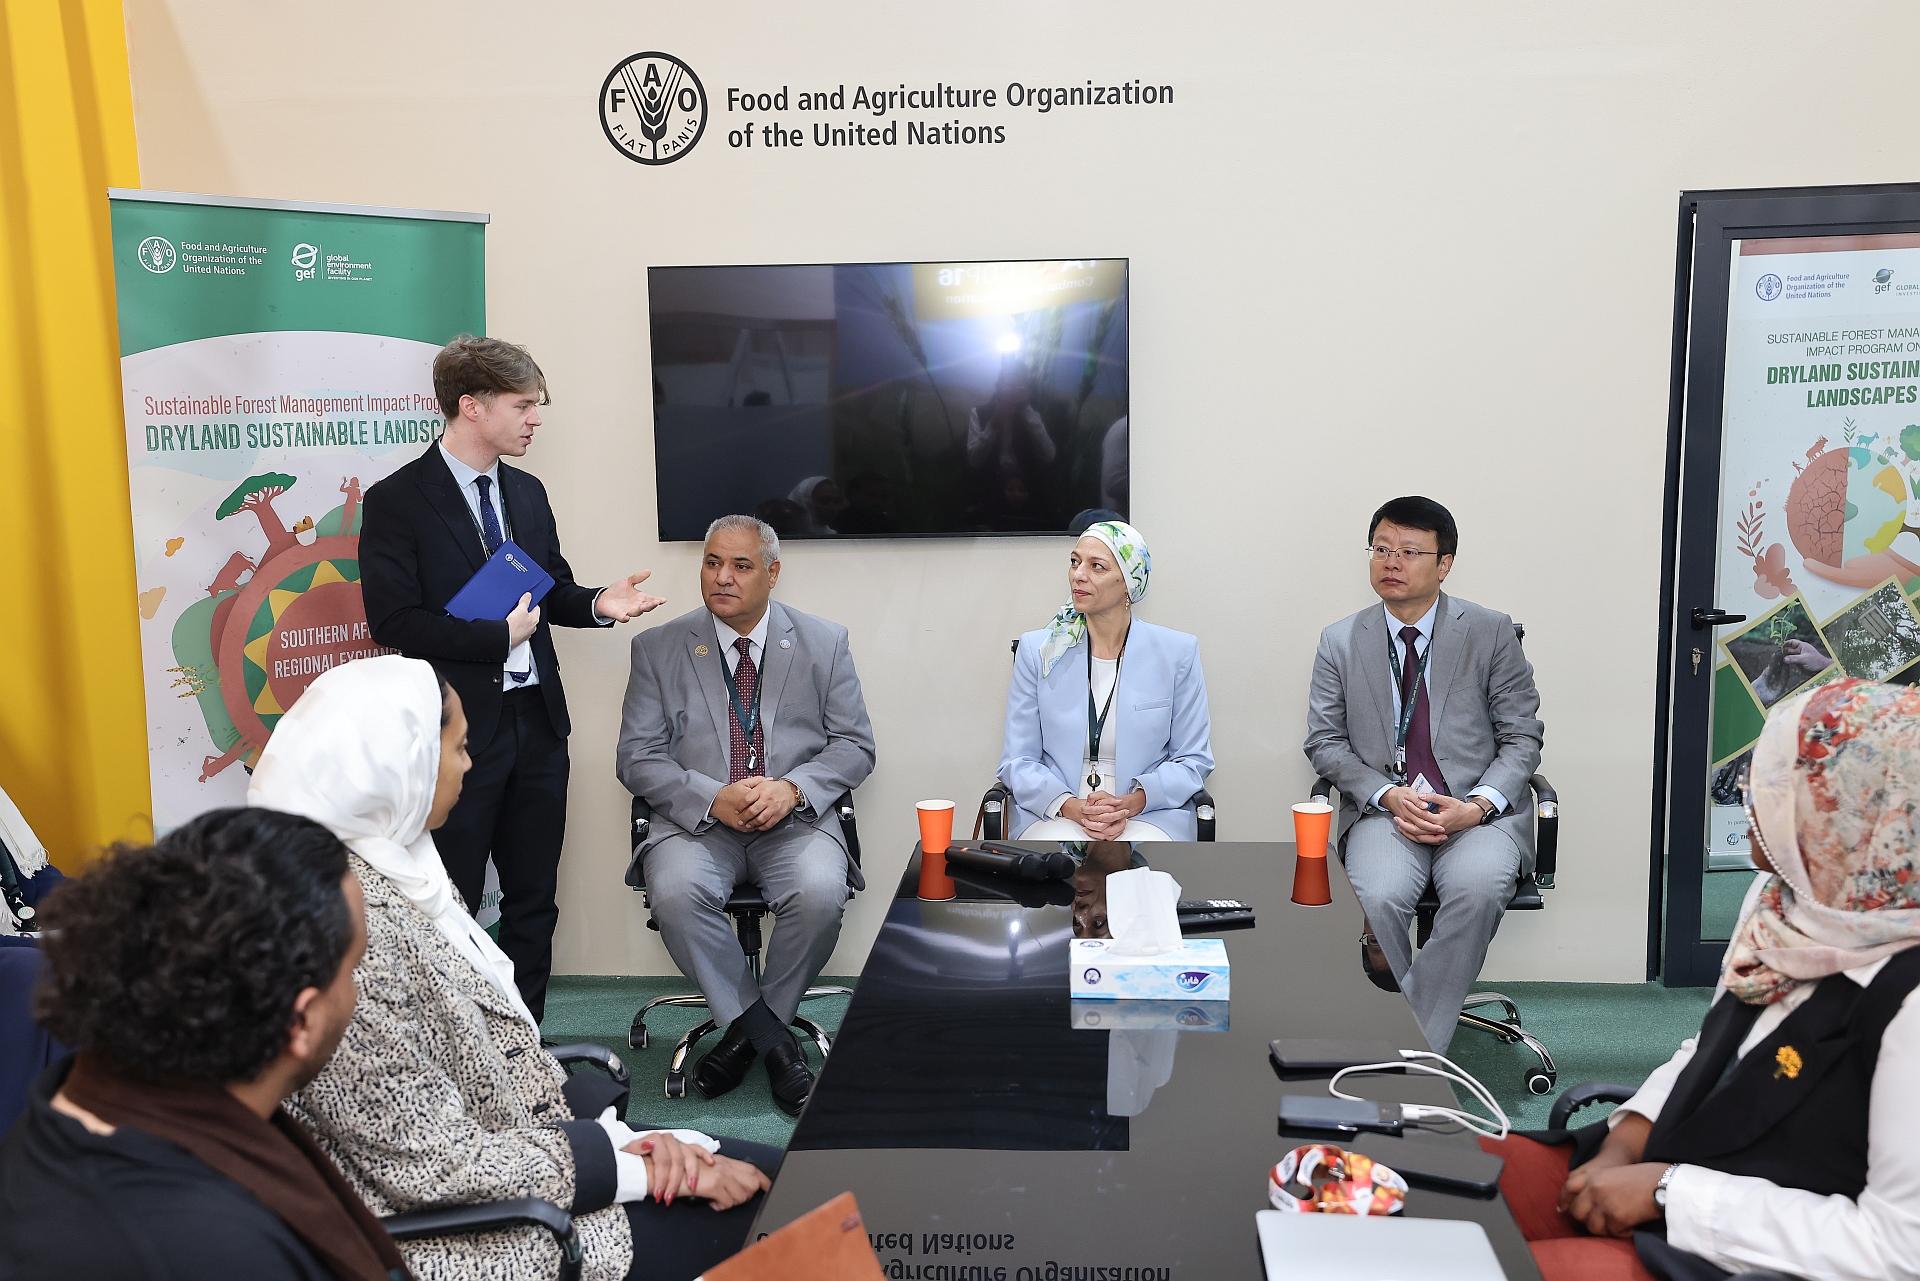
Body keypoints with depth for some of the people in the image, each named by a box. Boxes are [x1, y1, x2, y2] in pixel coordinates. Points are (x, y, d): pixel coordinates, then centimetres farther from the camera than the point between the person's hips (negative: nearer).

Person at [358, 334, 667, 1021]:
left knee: (534, 897, 14)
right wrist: (498, 636, -17)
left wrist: (598, 604, -3)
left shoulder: (527, 492, 11)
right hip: (459, 728, -6)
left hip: (536, 722, 7)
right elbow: (395, 621, -16)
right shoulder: (397, 501, -10)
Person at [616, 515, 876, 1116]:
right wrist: (712, 798, -16)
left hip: (795, 818, 0)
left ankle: (748, 1029, -4)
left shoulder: (824, 643, 6)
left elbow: (855, 746, 5)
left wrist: (793, 788, -15)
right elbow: (636, 756, 1)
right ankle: (770, 1038, -12)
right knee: (676, 892, -31)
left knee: (820, 892, -31)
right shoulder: (658, 649, 5)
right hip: (698, 818, 0)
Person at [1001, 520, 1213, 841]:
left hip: (1149, 816, 0)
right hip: (1054, 815, 0)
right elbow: (1017, 761, 4)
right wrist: (1071, 806, -15)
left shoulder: (1177, 653, 3)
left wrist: (1132, 802, -13)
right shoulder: (1037, 651, 4)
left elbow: (1193, 758, 5)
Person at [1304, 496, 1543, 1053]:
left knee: (1479, 888, -33)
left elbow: (1522, 738, 5)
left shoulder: (1491, 633, 5)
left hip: (1478, 810, 0)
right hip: (1383, 807, 1)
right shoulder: (1340, 642, 8)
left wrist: (1477, 805, -13)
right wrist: (1388, 796, -11)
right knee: (1378, 894, -31)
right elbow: (1325, 742, 7)